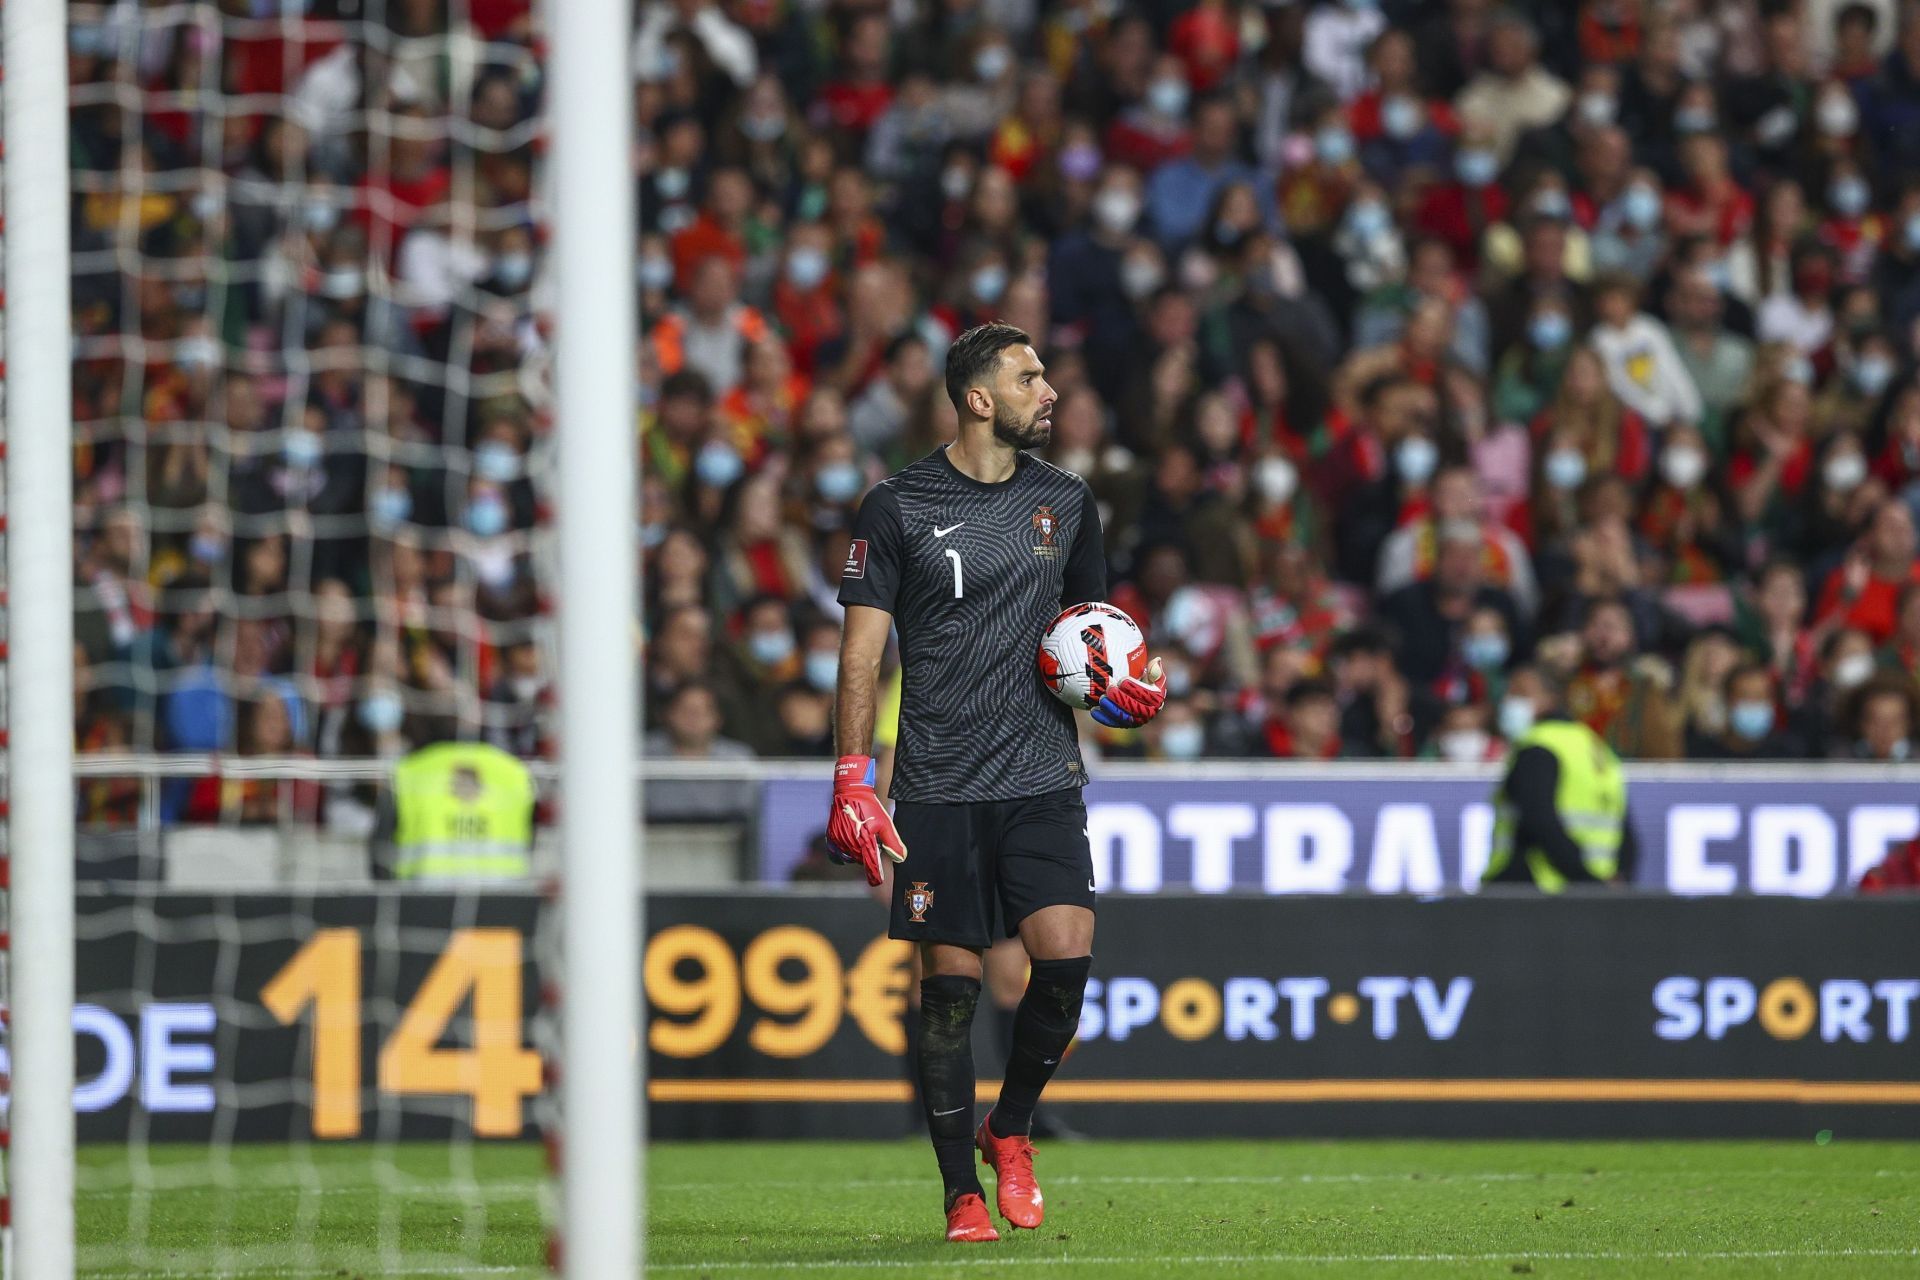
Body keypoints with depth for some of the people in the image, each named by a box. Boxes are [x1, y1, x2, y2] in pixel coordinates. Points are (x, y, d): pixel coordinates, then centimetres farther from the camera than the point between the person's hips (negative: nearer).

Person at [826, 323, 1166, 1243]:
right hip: (939, 787, -3)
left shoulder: (1064, 501, 10)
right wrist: (851, 780, -8)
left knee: (1065, 957, -14)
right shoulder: (898, 508, -1)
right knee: (950, 984, -2)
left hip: (1043, 778, 3)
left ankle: (1008, 1129, 11)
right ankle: (962, 1192, 7)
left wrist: (1125, 684, 3)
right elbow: (862, 652, 0)